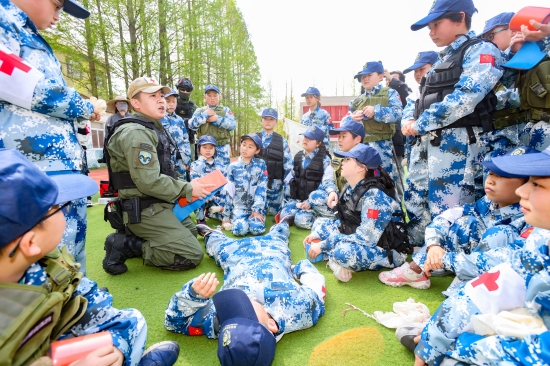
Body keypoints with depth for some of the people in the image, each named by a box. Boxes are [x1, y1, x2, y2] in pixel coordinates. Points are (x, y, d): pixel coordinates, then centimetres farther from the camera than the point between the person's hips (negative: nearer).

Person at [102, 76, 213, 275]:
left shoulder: (154, 129, 14)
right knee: (192, 255, -10)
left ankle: (139, 239, 14)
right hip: (145, 211, -10)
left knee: (191, 231, 26)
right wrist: (188, 189, -16)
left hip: (161, 205, 10)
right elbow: (149, 182, -27)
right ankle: (125, 245, -5)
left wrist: (185, 185, 3)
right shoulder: (136, 133, -19)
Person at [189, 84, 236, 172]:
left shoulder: (226, 110, 9)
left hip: (222, 148, -1)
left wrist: (218, 119, -12)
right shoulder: (199, 111, 12)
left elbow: (233, 124, -5)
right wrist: (205, 115, -8)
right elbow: (191, 125, -2)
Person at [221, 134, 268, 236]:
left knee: (257, 229, -27)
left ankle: (255, 217, 5)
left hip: (256, 206, -1)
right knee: (240, 229, -26)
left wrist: (257, 209, -14)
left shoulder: (261, 164, 1)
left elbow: (262, 188, -5)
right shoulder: (233, 167, 3)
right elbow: (228, 192, 4)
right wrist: (226, 216, 3)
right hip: (238, 207, 1)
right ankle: (234, 218, 7)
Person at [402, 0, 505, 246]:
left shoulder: (481, 51, 0)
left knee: (446, 213, -8)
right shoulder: (442, 60, 25)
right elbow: (419, 100, 22)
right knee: (414, 203, 12)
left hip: (457, 141, -8)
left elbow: (464, 98, -16)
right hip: (425, 141, 9)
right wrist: (409, 121, 1)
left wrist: (420, 124, -12)